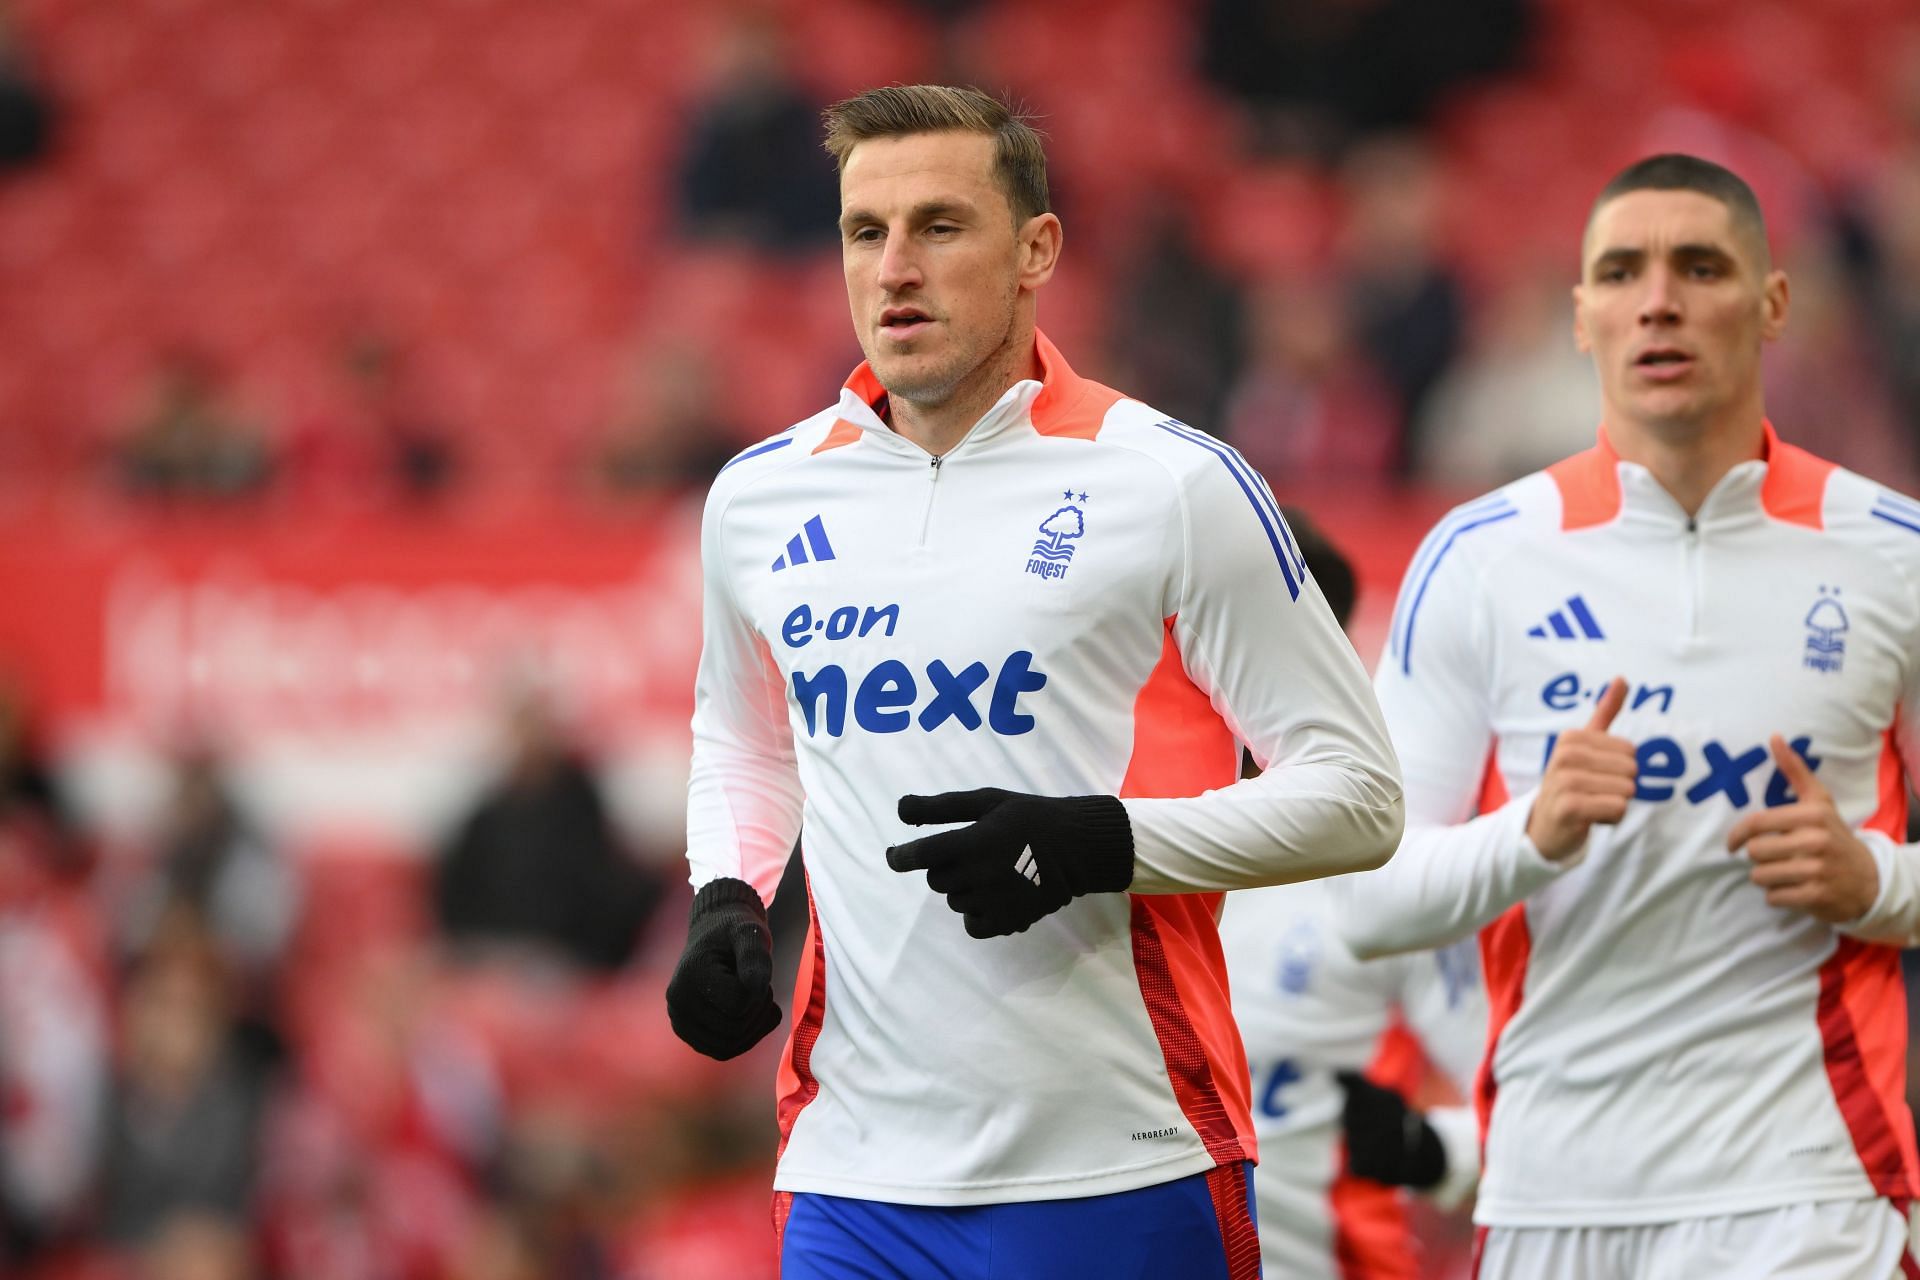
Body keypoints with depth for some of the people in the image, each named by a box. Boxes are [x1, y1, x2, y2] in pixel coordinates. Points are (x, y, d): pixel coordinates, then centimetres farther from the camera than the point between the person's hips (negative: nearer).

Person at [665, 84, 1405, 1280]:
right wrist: (726, 900, 10)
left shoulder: (1174, 485, -4)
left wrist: (1099, 842, -16)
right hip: (857, 1172, 4)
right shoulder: (763, 497, 10)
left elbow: (1356, 791, -3)